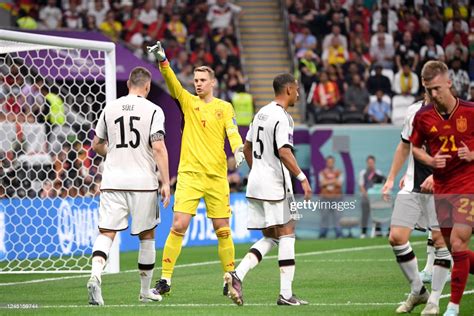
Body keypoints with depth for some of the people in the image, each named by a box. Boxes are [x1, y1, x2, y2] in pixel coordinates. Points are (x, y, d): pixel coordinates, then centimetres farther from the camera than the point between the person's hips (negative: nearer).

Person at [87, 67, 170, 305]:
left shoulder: (110, 108, 8)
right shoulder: (153, 111, -3)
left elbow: (97, 145, 17)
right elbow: (158, 147, -12)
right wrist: (165, 182, -8)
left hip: (112, 180, 2)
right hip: (143, 181, -2)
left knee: (106, 232, -2)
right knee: (147, 236, 12)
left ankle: (95, 275, -29)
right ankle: (145, 290, 21)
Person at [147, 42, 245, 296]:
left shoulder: (224, 107, 8)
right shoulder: (188, 102, 8)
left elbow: (232, 131, -6)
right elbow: (172, 82, -7)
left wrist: (238, 149, -27)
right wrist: (162, 61, -24)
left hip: (217, 176, 1)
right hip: (189, 173, -1)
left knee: (222, 230, 4)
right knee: (178, 226, -10)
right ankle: (165, 279, -5)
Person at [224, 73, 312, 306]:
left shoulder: (261, 113, 15)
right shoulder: (281, 117, -13)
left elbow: (247, 147, 22)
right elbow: (284, 152, -24)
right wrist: (302, 177, -20)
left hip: (256, 183, 9)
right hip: (274, 184, -9)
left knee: (270, 237, 13)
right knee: (287, 234, -1)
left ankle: (237, 274, -7)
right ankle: (285, 293, -2)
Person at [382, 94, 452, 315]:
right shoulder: (414, 111, 10)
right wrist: (391, 178, 21)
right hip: (412, 186, 5)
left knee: (440, 241, -7)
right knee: (396, 237, -4)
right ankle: (418, 291, 12)